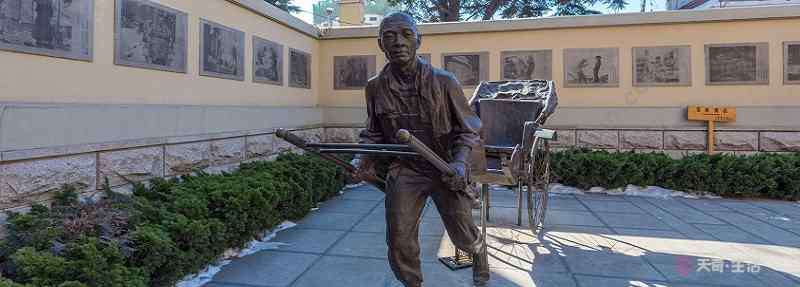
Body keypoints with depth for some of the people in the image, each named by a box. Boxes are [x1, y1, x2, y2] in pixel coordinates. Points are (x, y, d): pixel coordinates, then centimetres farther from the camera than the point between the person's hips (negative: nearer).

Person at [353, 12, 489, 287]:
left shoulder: (444, 81, -13)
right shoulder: (376, 86, -5)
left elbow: (468, 129, -6)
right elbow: (373, 133, 10)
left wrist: (460, 162, -24)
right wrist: (367, 160, -9)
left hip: (446, 170, -1)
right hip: (404, 171, 2)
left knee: (464, 237, 10)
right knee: (399, 241, 0)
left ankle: (479, 254, 48)